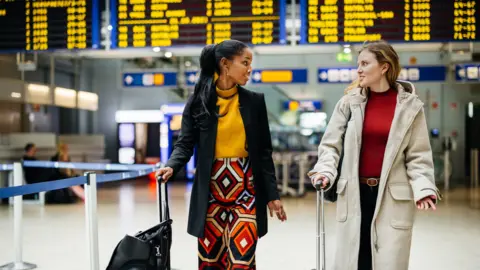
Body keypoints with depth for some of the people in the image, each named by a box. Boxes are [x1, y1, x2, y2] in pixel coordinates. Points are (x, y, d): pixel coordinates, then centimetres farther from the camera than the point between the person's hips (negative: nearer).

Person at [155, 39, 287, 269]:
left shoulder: (254, 101, 3)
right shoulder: (198, 100, -1)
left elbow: (264, 151, 5)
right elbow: (185, 143, -2)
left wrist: (272, 194, 2)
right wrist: (171, 166, -23)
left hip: (245, 189, 0)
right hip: (211, 189, 0)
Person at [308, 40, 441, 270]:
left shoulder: (410, 105, -1)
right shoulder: (350, 101, 1)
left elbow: (418, 155, 1)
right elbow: (331, 143, 4)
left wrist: (423, 188, -13)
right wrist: (325, 171, -12)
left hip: (393, 197, -1)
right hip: (354, 193, 2)